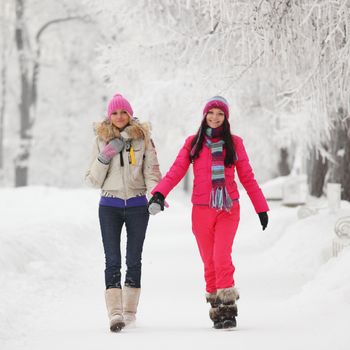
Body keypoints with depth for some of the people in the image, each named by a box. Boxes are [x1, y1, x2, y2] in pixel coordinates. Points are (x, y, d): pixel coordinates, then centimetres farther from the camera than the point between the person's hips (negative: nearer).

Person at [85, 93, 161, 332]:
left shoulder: (143, 138, 3)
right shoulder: (101, 140, 4)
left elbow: (151, 171, 1)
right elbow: (94, 180, 5)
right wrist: (105, 157, -12)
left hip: (137, 205, 0)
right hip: (109, 205, 0)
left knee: (134, 259, 6)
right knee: (113, 260, -9)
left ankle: (130, 310, 15)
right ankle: (115, 313, -16)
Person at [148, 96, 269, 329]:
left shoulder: (234, 143, 7)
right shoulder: (193, 143, 8)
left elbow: (247, 177, 11)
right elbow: (176, 171, -1)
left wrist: (261, 207, 10)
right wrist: (160, 193, -17)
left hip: (228, 209, -1)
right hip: (202, 210, 2)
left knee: (221, 257, -18)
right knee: (210, 263, 4)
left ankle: (228, 307, -10)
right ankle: (216, 310, 16)